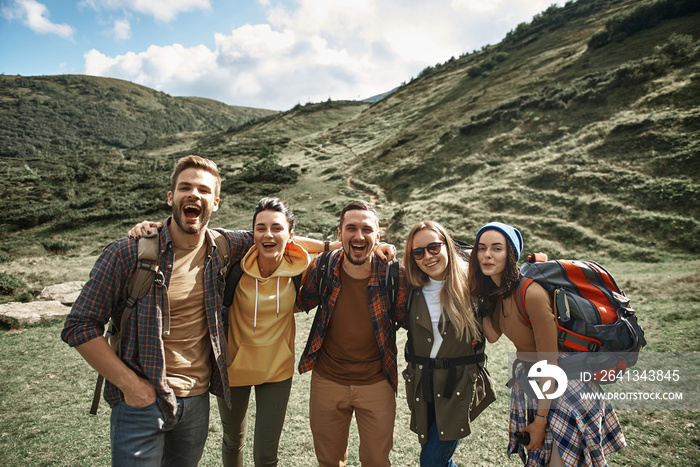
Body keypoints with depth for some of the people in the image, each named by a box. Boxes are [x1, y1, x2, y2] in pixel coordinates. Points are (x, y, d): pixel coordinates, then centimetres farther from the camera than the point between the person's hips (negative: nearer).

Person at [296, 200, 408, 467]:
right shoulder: (322, 268, -12)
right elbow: (302, 304, 4)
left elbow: (409, 321, -3)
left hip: (377, 384, -1)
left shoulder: (393, 275, -16)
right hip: (327, 382, 2)